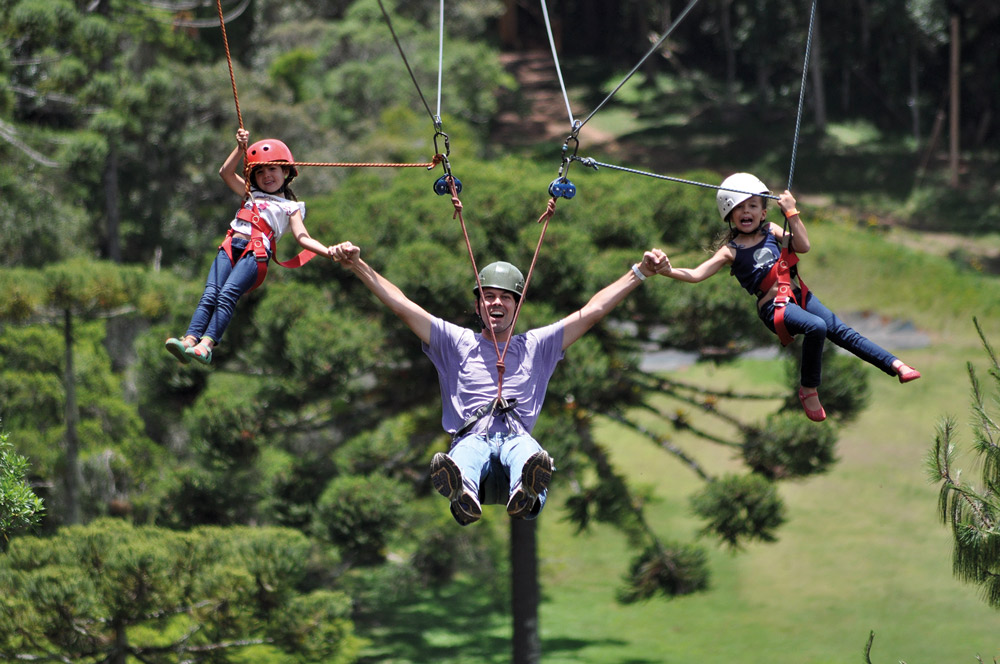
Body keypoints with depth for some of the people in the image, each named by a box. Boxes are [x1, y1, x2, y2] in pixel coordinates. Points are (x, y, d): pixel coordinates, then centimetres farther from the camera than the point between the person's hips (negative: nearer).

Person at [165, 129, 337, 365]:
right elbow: (226, 172, 30)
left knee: (227, 295, -26)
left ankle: (206, 345, -41)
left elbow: (303, 238, 6)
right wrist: (241, 148, 19)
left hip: (255, 254, -4)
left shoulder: (290, 208, 20)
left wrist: (329, 251, -10)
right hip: (230, 248, 4)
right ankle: (189, 339, -36)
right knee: (210, 294, -19)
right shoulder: (252, 195, 35)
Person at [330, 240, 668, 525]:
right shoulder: (457, 343, 25)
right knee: (465, 457, -40)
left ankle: (525, 493, -75)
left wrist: (640, 272, 18)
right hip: (472, 439, 0)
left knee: (526, 451, -40)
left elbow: (593, 310, 24)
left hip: (516, 438, 0)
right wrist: (357, 266, 9)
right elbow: (401, 306, 19)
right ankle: (463, 494, -75)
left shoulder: (536, 346, 27)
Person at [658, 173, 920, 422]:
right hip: (773, 308, -5)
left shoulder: (771, 231, 12)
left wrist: (791, 212, -5)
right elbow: (697, 274, -10)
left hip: (798, 295, 5)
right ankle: (809, 389, -17)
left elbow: (803, 246, -1)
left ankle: (894, 364, 2)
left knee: (841, 331, -1)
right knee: (816, 327, -30)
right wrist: (670, 271, -28)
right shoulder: (731, 251, -1)